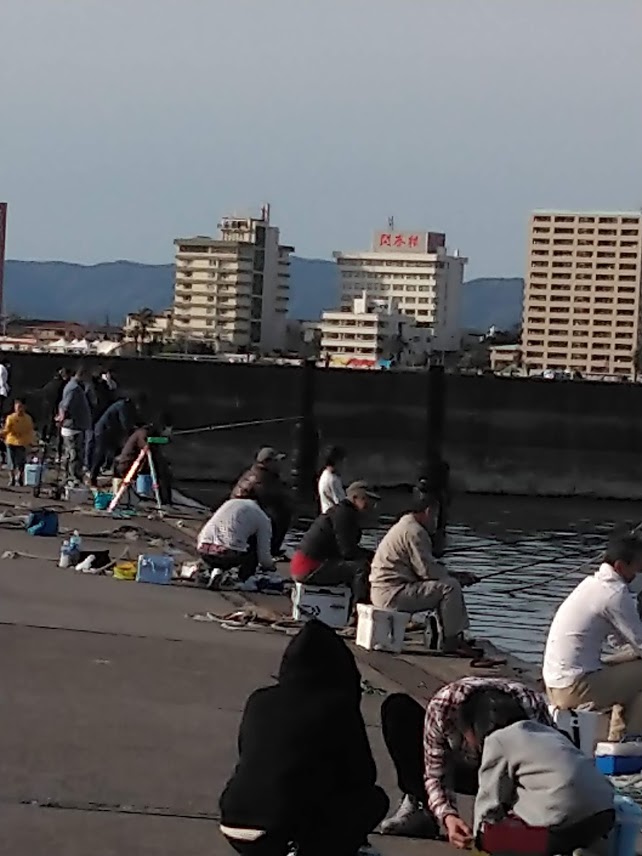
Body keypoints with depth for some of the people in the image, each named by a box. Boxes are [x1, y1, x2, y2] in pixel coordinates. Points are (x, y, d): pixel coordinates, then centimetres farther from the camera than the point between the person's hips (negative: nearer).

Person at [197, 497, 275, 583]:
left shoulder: (230, 503, 28)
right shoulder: (263, 518, 13)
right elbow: (264, 555, 12)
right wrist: (270, 567, 37)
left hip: (203, 551, 5)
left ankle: (216, 570, 16)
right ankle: (244, 581, 14)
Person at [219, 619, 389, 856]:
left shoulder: (259, 700, 14)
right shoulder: (338, 705, 0)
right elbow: (362, 776, 9)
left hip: (234, 826, 6)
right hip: (284, 830, -6)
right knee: (373, 800, 16)